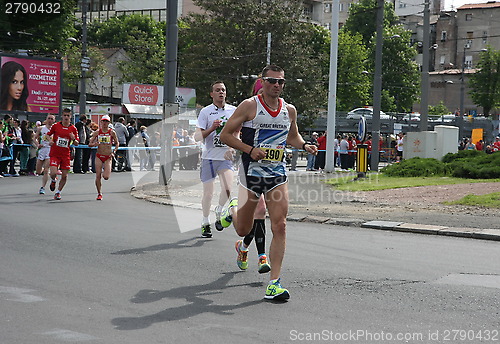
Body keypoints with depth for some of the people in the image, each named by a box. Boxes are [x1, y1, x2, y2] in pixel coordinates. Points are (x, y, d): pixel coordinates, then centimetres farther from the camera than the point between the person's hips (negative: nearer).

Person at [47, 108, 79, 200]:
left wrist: (73, 139, -18)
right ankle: (53, 180, 21)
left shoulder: (73, 129, 1)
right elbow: (48, 135, 13)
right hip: (55, 154, -2)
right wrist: (50, 141, -7)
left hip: (66, 155, 2)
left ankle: (58, 192, 22)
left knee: (64, 175, 1)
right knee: (53, 173, -17)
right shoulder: (56, 125, -1)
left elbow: (76, 144, 4)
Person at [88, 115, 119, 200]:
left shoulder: (112, 132, -1)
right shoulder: (97, 132, 3)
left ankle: (105, 171, 27)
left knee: (106, 177, -12)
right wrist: (94, 144, -17)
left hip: (108, 157, -1)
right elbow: (89, 144, 6)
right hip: (99, 156, 1)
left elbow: (117, 143, 9)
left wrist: (114, 152, -5)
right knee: (98, 176, -4)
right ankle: (99, 194, 12)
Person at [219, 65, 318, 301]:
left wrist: (304, 145, 3)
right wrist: (250, 150, -19)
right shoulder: (249, 106, -7)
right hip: (251, 172, -3)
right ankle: (232, 209, 48)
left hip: (277, 174, 3)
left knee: (280, 227, -10)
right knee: (243, 230, 10)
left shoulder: (290, 110, 7)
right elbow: (226, 135, -6)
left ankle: (274, 283, -7)